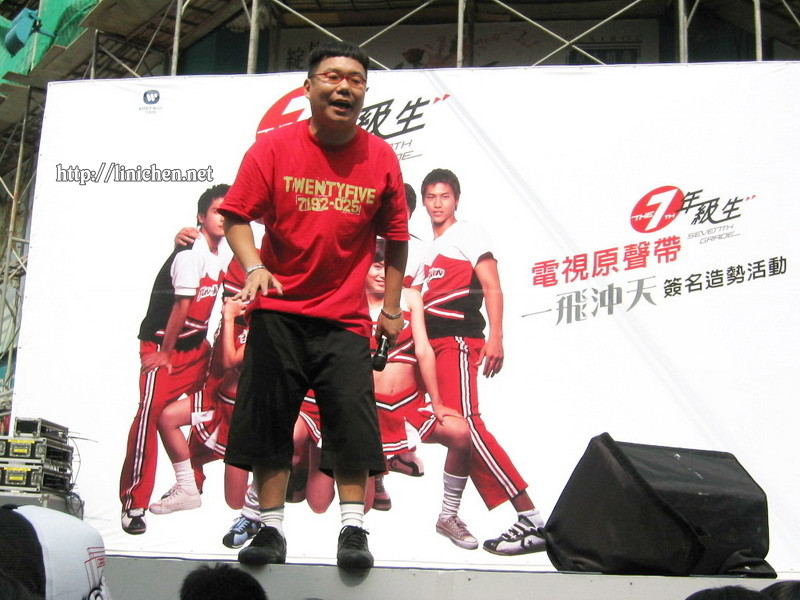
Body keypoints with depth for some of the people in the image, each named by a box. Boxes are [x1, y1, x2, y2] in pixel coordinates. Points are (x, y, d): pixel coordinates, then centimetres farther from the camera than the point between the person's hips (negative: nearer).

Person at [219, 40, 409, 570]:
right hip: (278, 310, 0)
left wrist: (391, 308, 7)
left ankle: (354, 528, 8)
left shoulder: (381, 158, 2)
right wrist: (254, 268, -21)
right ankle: (271, 527, 13)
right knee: (269, 419, 2)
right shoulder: (273, 148, -2)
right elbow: (237, 216, -3)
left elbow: (396, 238, 9)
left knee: (352, 419, -4)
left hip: (345, 316, 0)